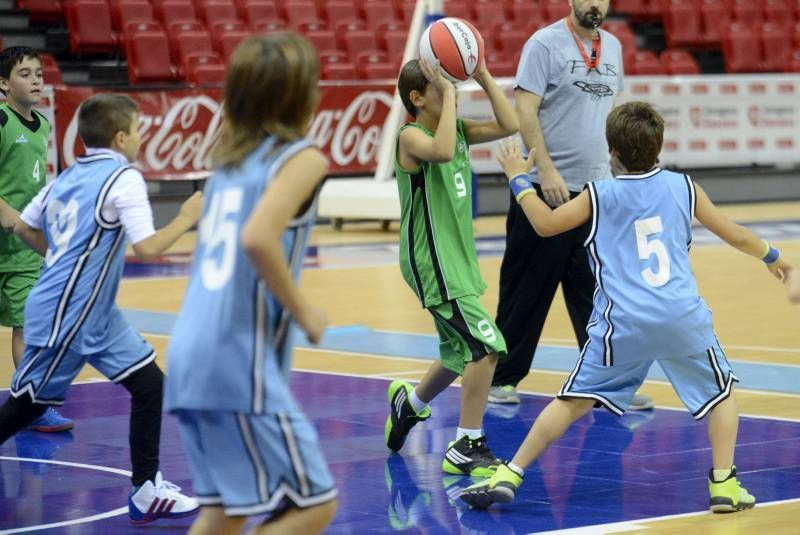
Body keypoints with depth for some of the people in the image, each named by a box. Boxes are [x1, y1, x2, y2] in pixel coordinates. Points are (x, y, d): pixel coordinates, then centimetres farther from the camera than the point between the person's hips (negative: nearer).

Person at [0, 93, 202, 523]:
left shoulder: (68, 177, 9)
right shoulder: (123, 178, -15)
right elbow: (148, 247, -23)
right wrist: (187, 217, -9)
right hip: (64, 317, -9)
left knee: (149, 383, 8)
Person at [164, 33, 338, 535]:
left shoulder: (231, 158, 16)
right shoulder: (303, 158, -7)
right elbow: (258, 239, -23)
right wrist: (304, 311, -12)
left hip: (191, 354, 8)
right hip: (239, 361, -8)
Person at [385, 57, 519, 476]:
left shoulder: (459, 129, 9)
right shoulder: (411, 136, -14)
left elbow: (509, 125, 0)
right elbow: (441, 151, -36)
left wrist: (483, 77, -4)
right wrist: (448, 95, -30)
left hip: (458, 260, 9)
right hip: (432, 264, -9)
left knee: (461, 353, 22)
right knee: (486, 345, -17)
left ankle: (409, 402, 49)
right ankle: (467, 447, -10)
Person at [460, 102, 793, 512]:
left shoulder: (599, 196, 5)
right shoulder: (682, 187, 10)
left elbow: (545, 224, 15)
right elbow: (736, 235, 20)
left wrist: (519, 180, 30)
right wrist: (771, 256, 38)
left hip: (623, 323, -1)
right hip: (683, 317, 1)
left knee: (572, 401, 8)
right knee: (721, 392, 21)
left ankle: (508, 476, 3)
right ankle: (724, 484, 11)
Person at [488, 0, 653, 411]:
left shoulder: (612, 47, 12)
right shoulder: (545, 44, -7)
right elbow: (525, 110, -12)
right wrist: (546, 170, -19)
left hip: (598, 188, 5)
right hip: (548, 188, -5)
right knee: (528, 289, 2)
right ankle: (502, 377, 13)